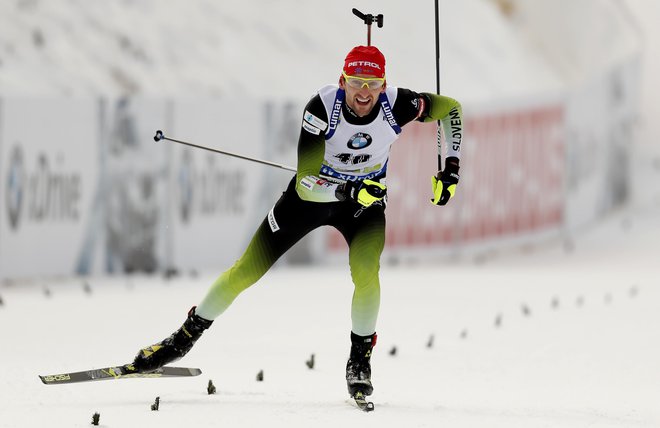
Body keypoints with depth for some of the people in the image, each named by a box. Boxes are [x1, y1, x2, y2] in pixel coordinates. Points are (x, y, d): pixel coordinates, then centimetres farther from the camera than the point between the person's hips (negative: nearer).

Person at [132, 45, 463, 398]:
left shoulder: (395, 105, -27)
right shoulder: (322, 107, -32)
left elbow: (450, 107, -8)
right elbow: (306, 180, -33)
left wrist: (451, 169, -14)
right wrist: (350, 190, -50)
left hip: (367, 198, 0)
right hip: (312, 193, 0)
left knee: (365, 272, -27)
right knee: (247, 270, 0)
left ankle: (360, 359, -4)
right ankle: (184, 339, 19)